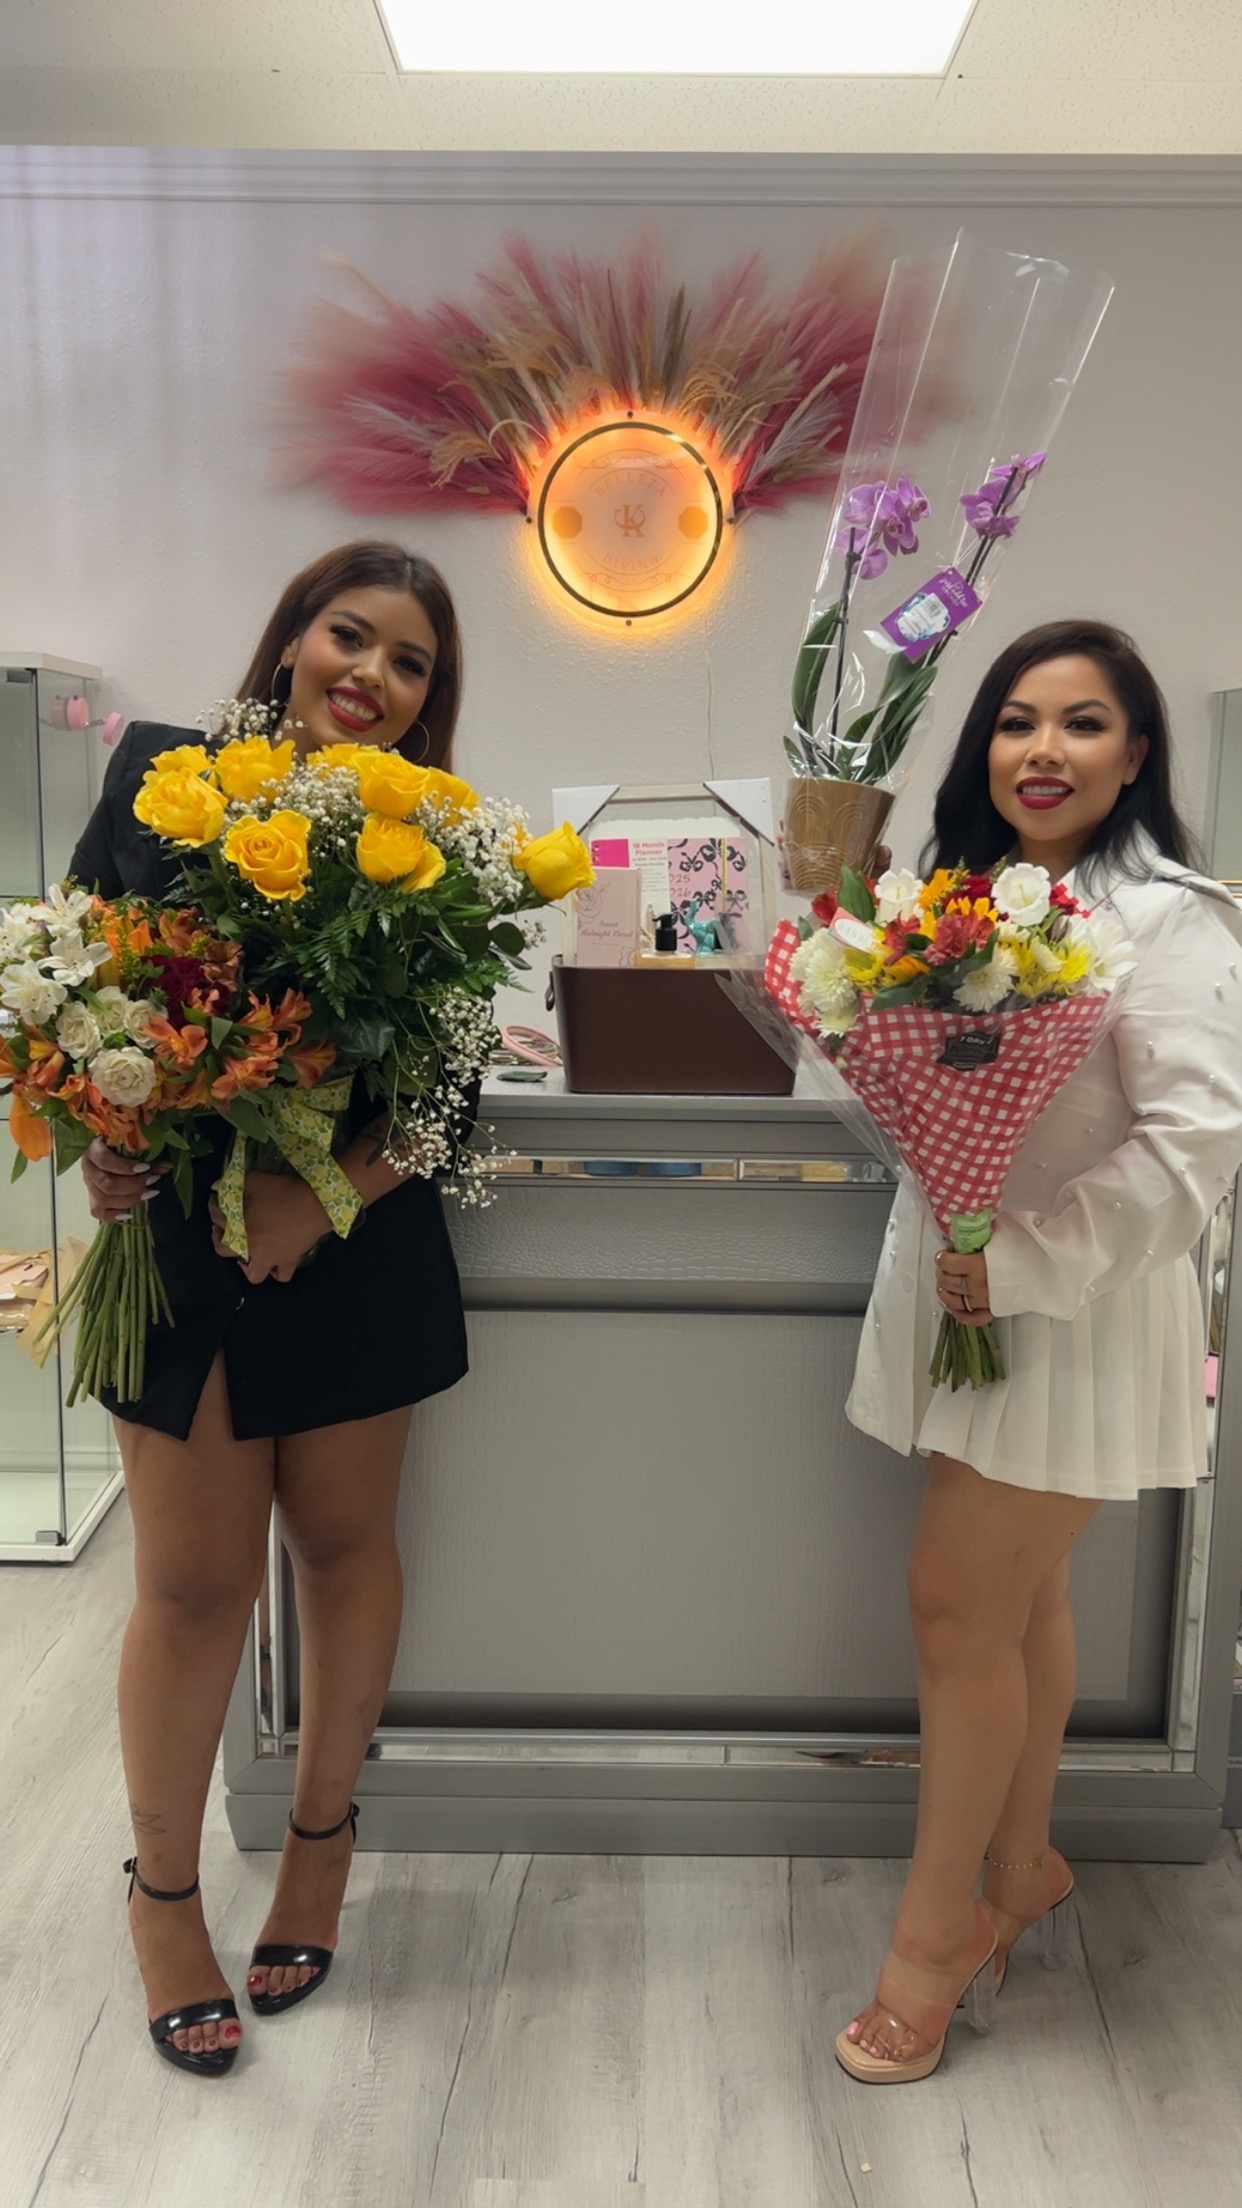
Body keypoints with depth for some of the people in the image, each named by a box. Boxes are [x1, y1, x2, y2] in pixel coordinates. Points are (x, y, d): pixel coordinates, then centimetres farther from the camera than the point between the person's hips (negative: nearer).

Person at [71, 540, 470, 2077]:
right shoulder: (157, 775, -2)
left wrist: (326, 1193, -20)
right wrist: (97, 1139, -13)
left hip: (358, 1248, 1)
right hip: (173, 1242, 0)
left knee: (343, 1539, 15)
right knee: (192, 1577, 6)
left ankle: (323, 1834, 39)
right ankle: (162, 1889, 31)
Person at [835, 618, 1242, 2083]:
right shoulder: (965, 892, 9)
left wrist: (1022, 1262, -23)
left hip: (1073, 1315, -7)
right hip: (961, 1293, 7)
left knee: (960, 1604, -1)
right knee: (1018, 1601, 18)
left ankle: (938, 1924, 20)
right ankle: (1020, 1867, 36)